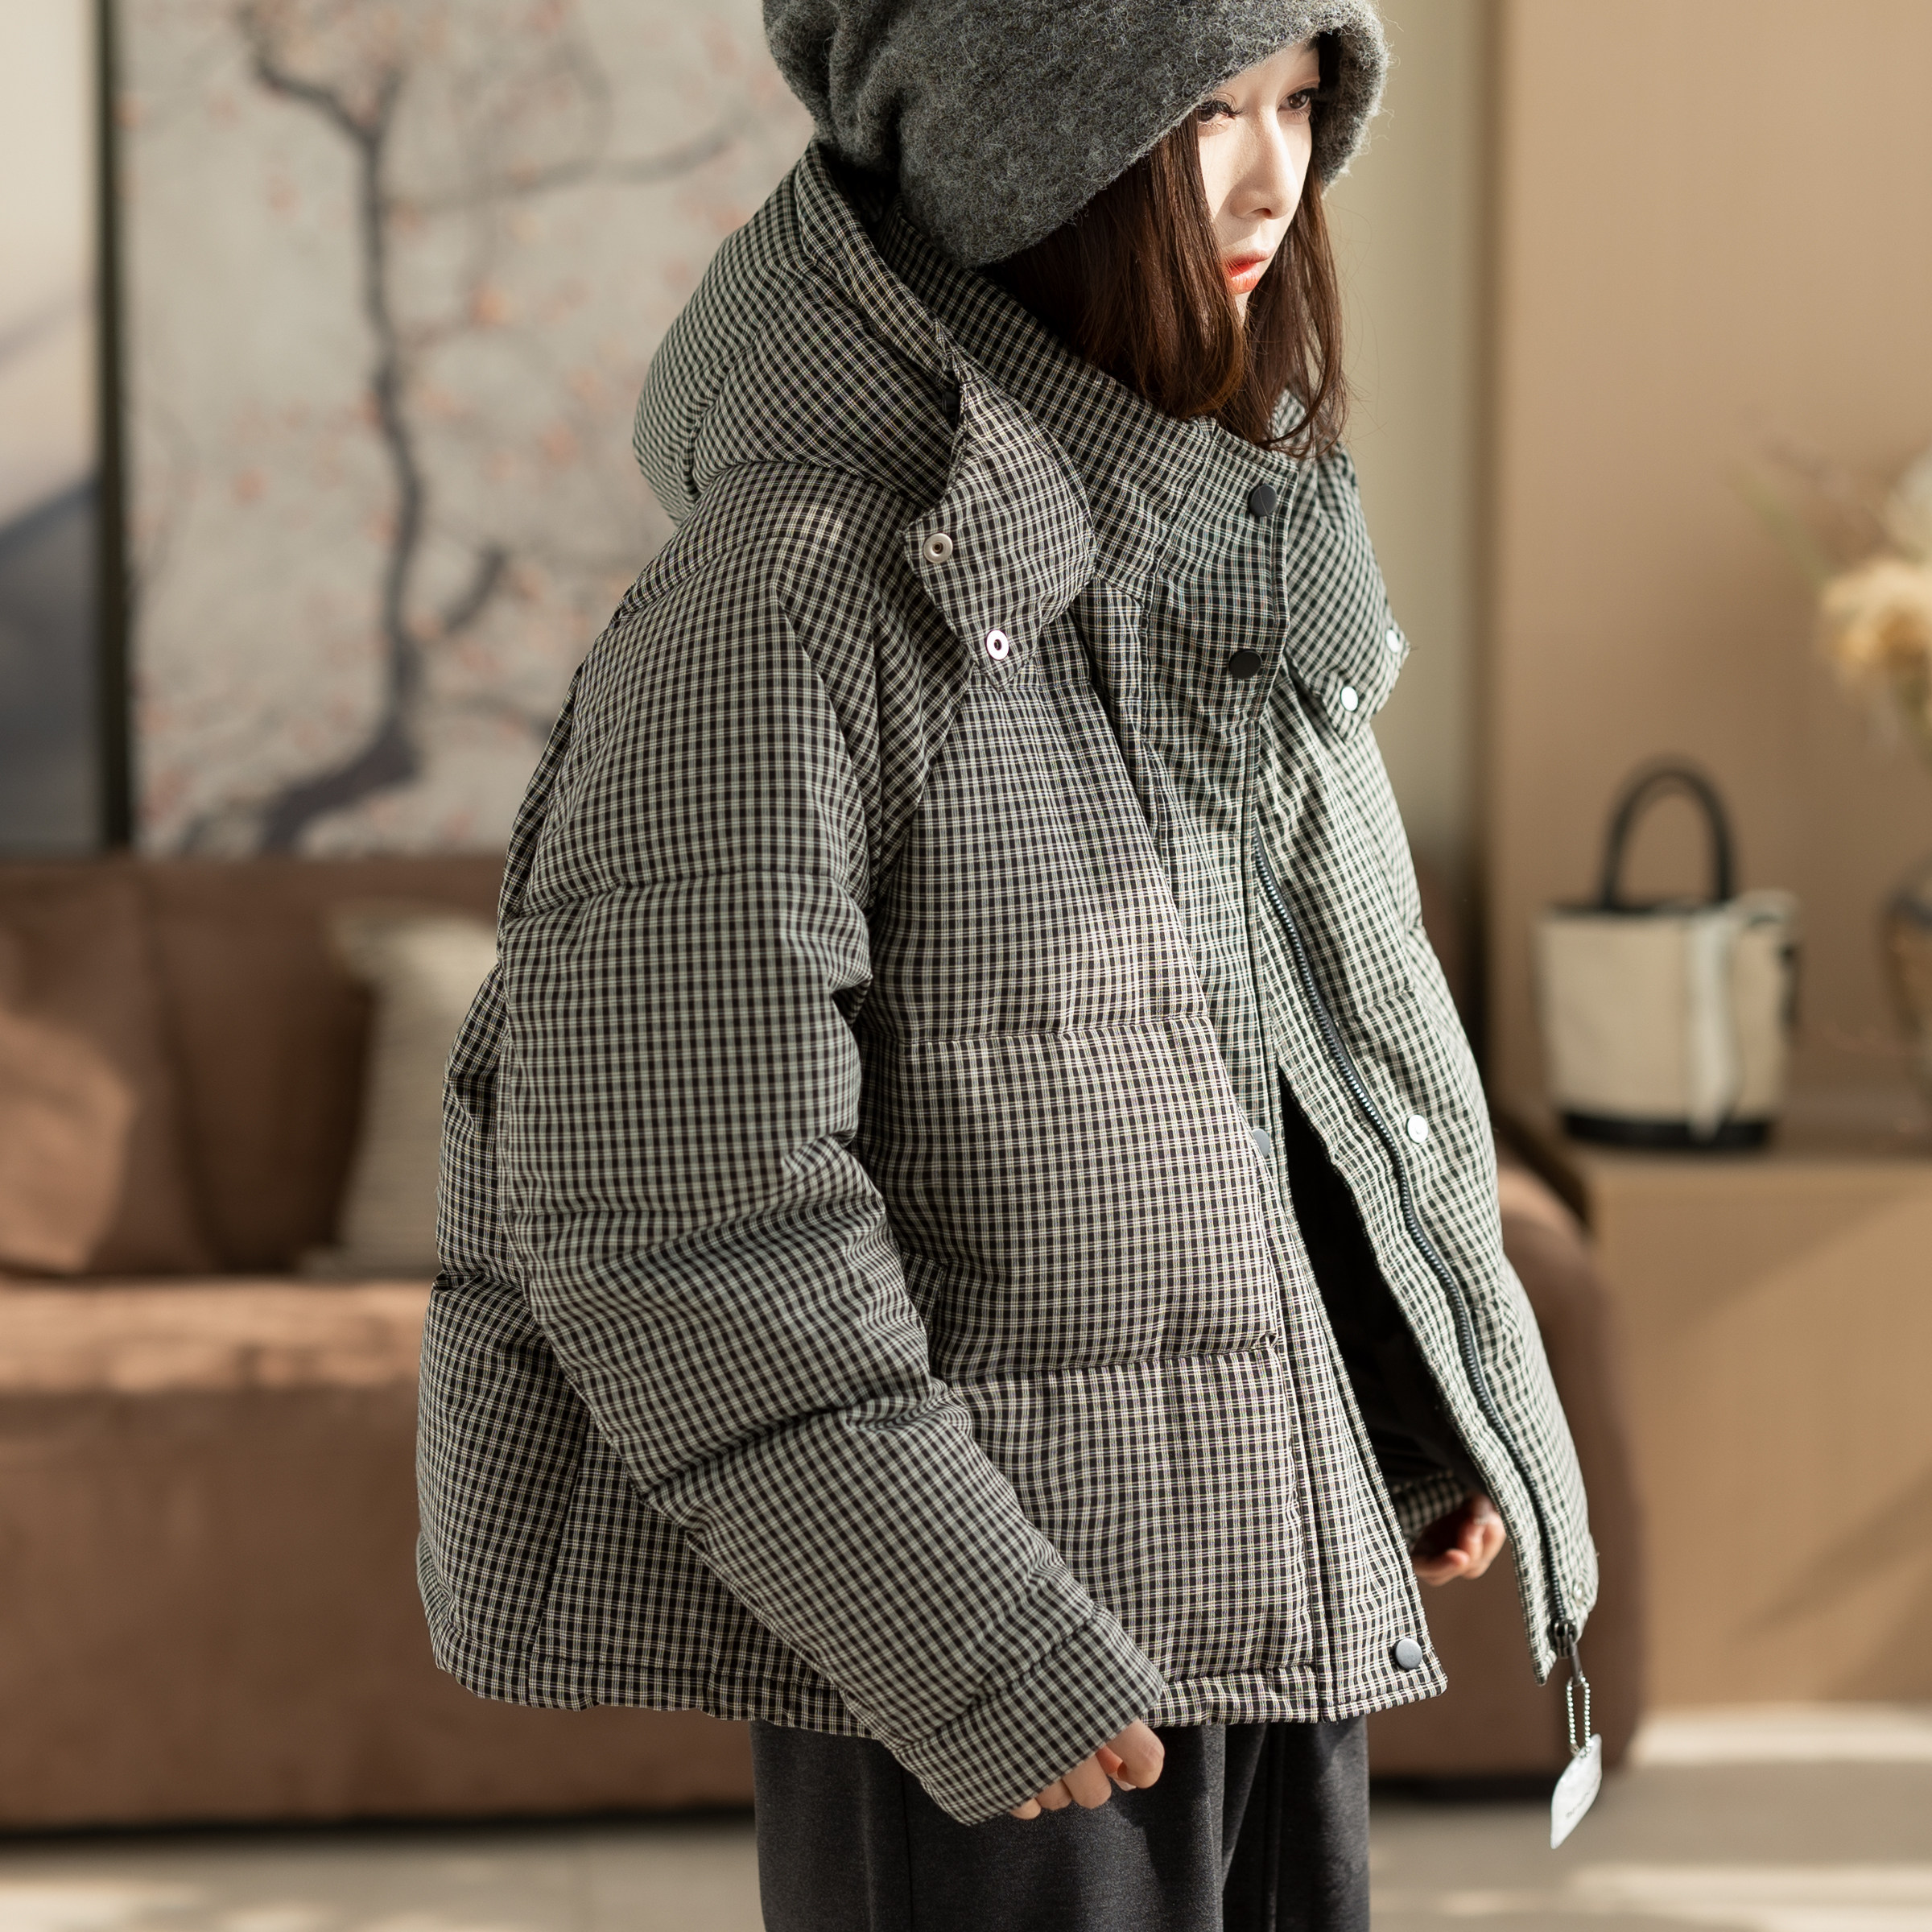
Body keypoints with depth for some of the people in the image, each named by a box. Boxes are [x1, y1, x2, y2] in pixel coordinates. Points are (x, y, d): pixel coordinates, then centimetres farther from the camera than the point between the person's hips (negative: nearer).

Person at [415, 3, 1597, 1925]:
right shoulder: (799, 588, -17)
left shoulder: (1228, 530, 7)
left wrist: (1469, 1403, 15)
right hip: (972, 1651, -8)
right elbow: (665, 1199, -20)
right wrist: (959, 1640, -20)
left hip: (1272, 1556, 8)